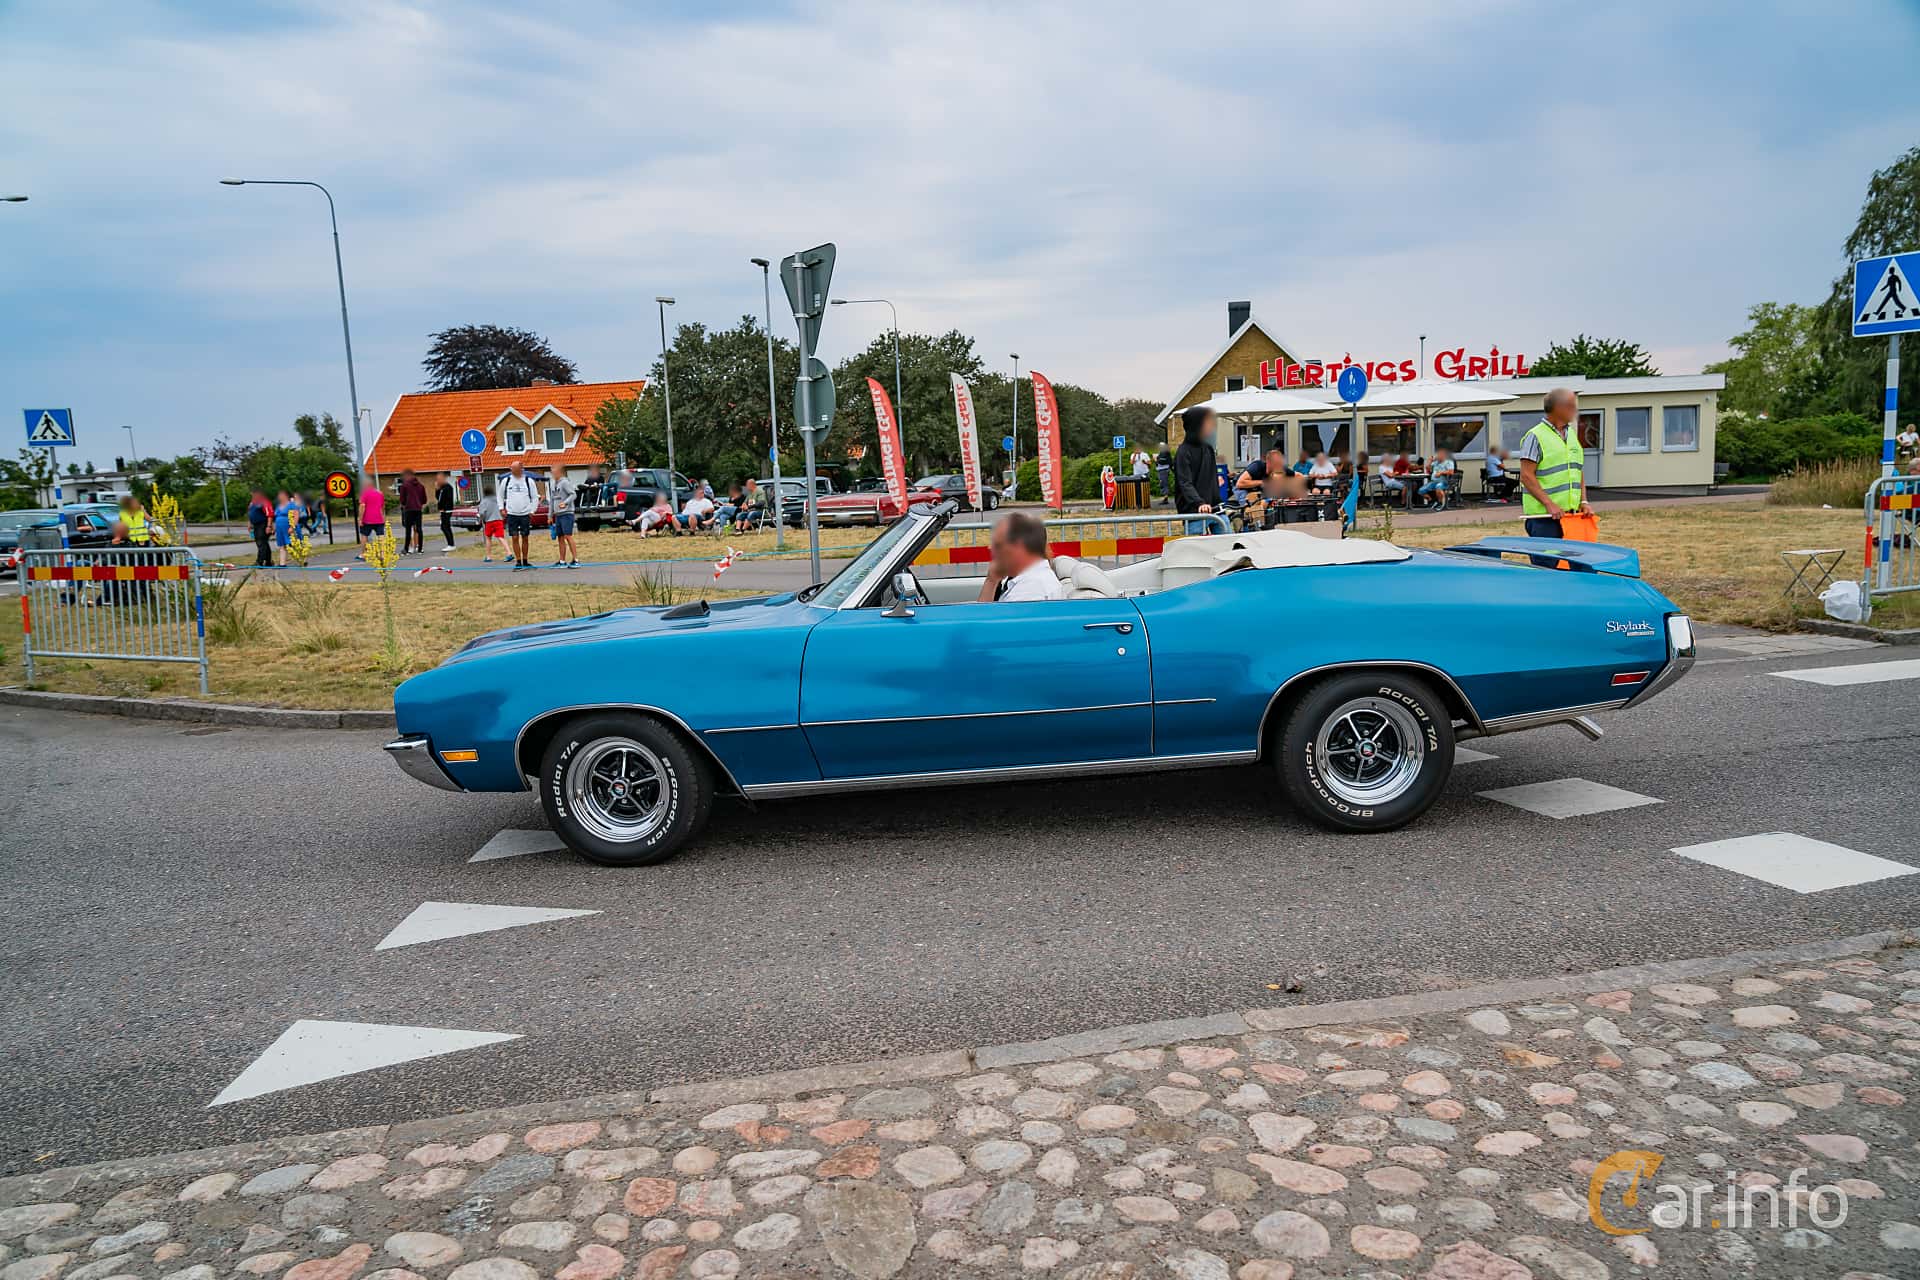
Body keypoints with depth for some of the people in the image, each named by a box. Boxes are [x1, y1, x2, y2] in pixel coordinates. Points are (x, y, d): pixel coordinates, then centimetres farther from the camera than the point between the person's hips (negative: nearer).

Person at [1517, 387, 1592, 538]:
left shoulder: (1572, 435, 16)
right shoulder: (1535, 436, -9)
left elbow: (1579, 473, 20)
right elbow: (1526, 476, -15)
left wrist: (1583, 502, 6)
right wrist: (1549, 504, -21)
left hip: (1571, 513, 8)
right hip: (1543, 515, -8)